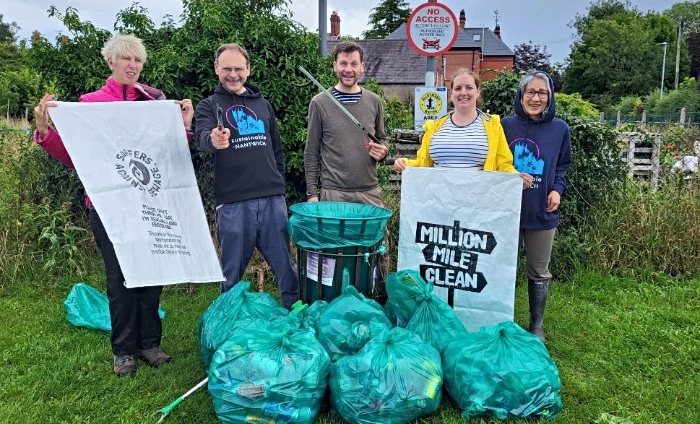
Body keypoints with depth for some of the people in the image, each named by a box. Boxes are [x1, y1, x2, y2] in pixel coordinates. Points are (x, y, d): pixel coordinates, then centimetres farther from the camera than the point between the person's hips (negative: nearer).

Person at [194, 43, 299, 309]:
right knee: (232, 272, 6)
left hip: (272, 199, 3)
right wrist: (213, 140, -39)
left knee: (286, 267, 7)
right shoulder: (209, 106, 6)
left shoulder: (263, 104, 17)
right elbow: (203, 136, -16)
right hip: (233, 202, -3)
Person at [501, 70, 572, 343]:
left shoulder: (559, 129, 1)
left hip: (542, 213, 1)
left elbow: (562, 166, 12)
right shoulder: (506, 125, -4)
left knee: (538, 271, 11)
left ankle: (536, 326, 27)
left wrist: (557, 189, -5)